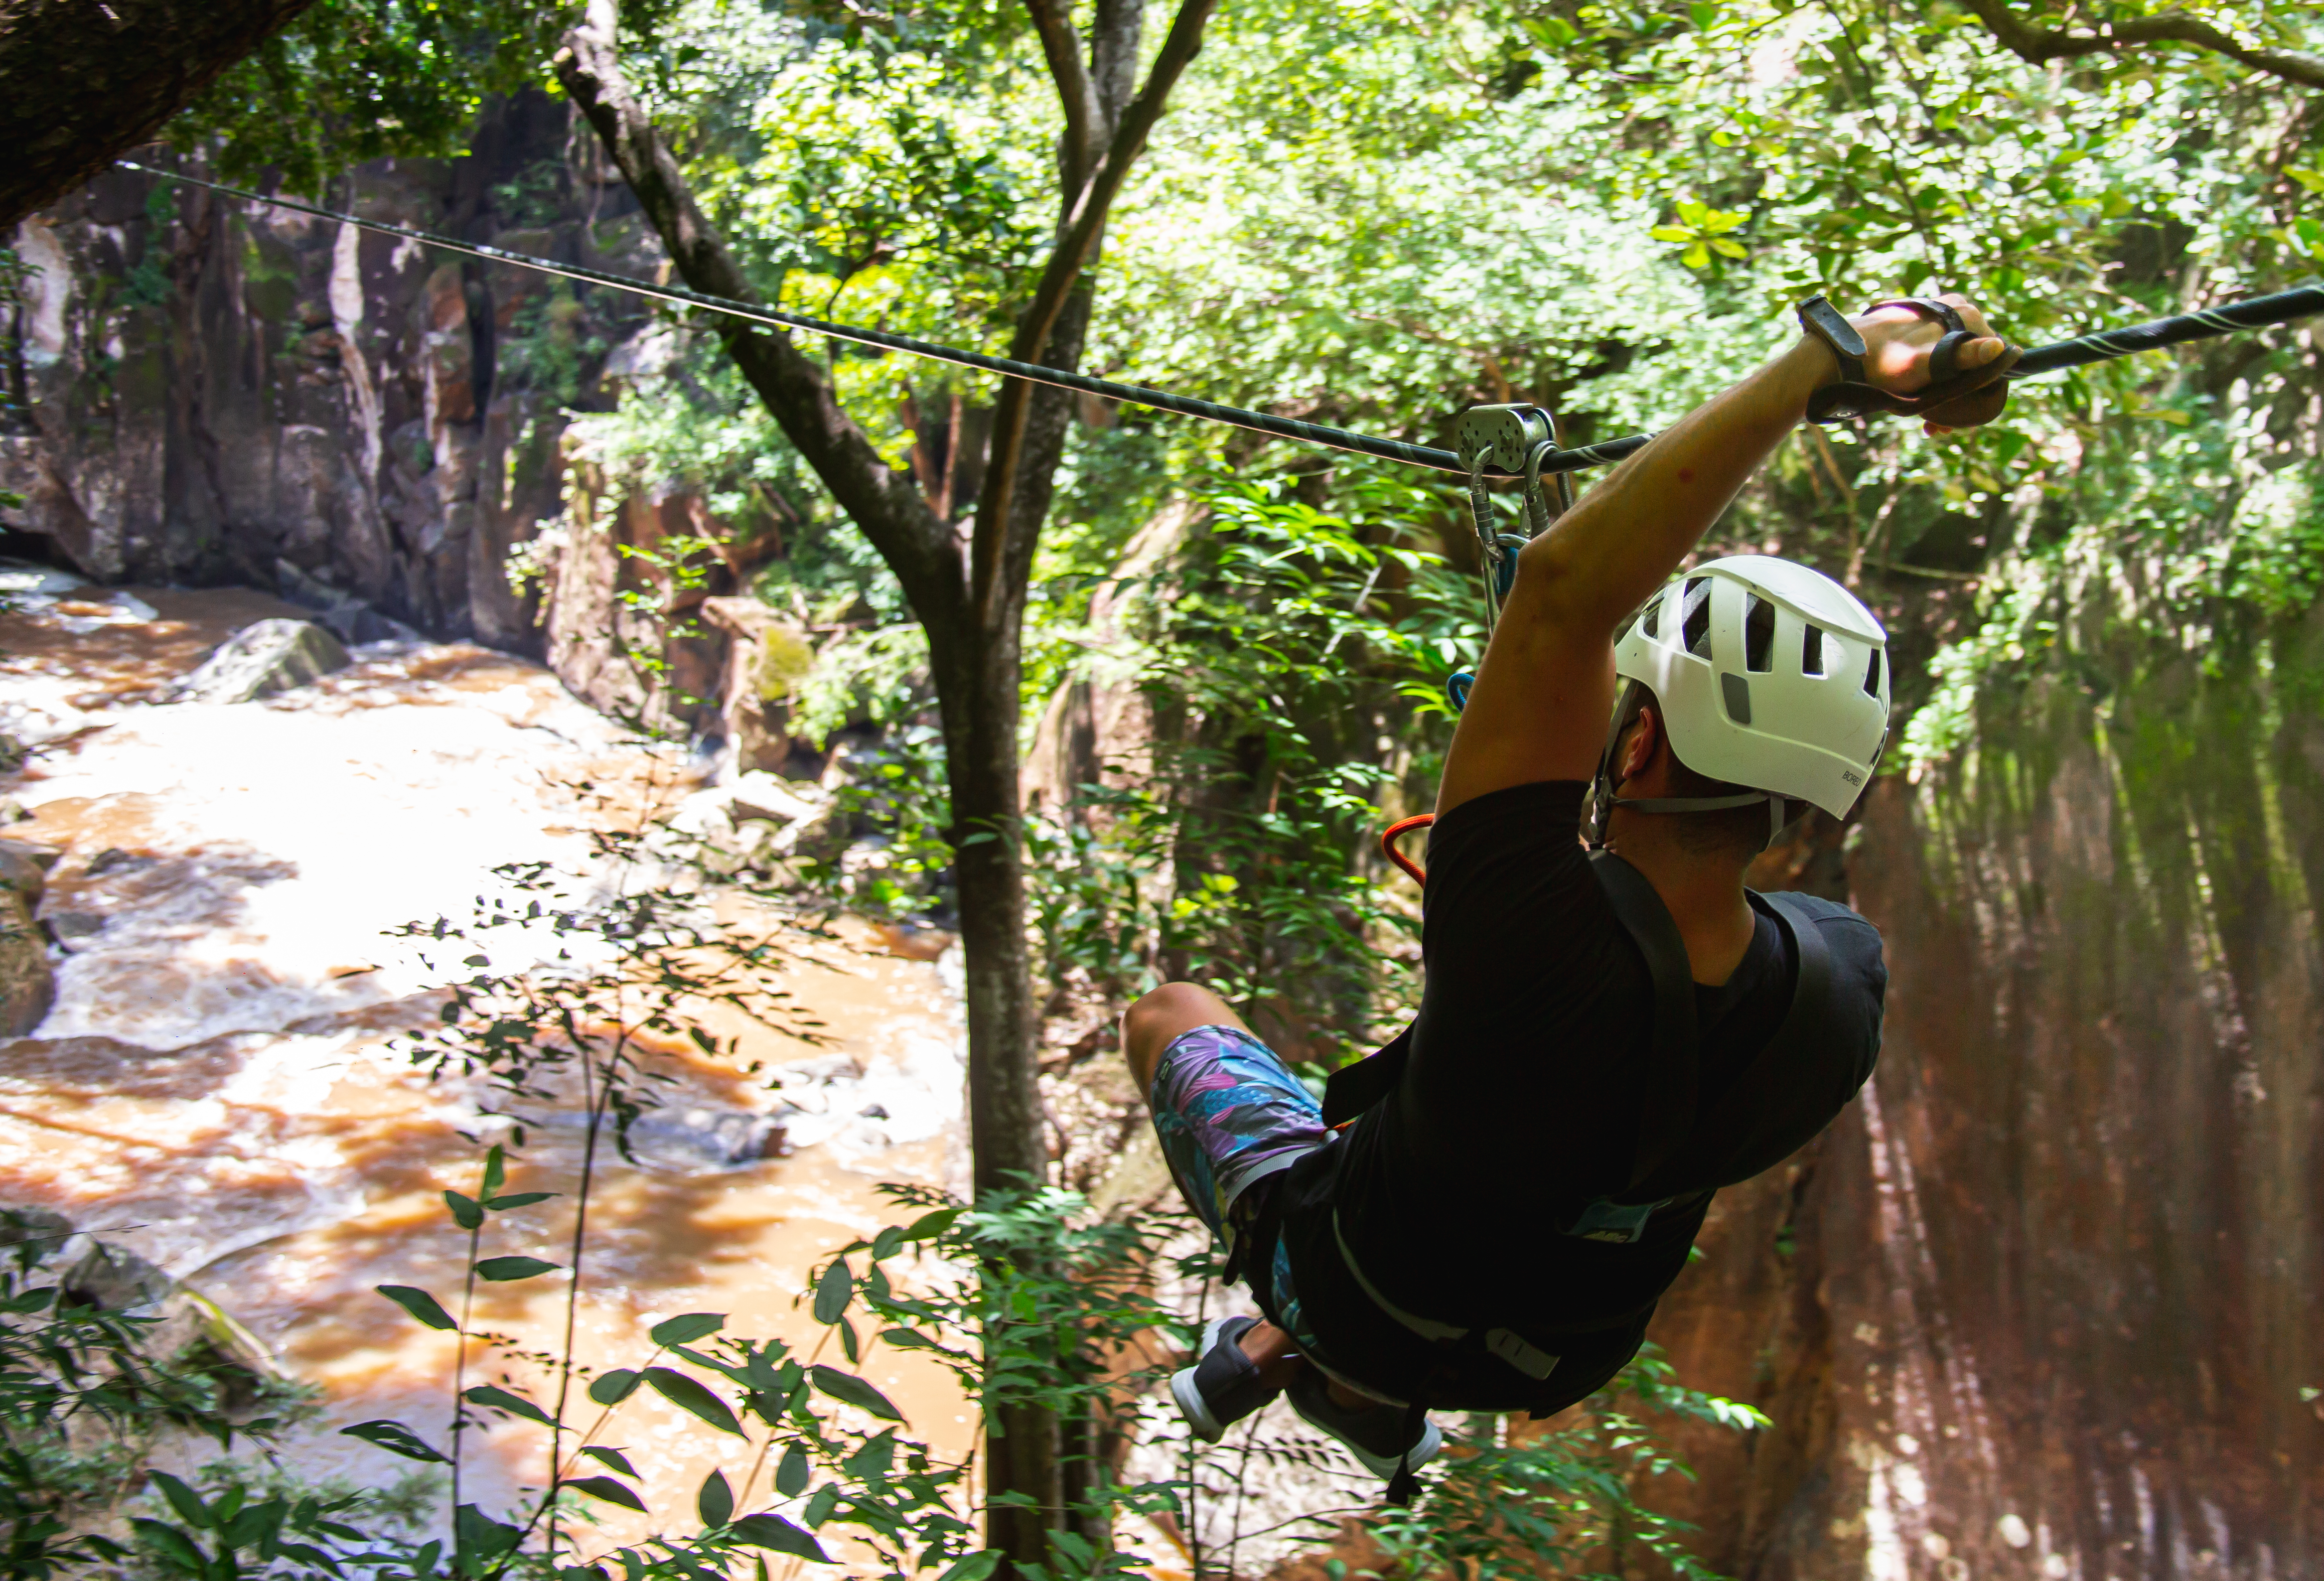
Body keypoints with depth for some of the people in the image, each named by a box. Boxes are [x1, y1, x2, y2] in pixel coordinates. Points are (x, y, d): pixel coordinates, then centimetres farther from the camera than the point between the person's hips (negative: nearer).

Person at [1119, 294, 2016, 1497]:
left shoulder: (1534, 935, -45)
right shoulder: (1848, 986, -28)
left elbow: (1560, 590, -49)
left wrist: (1826, 359, -47)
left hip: (1342, 1286, -4)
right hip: (1555, 1368, 4)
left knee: (1170, 1016, 20)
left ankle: (1271, 1349, 34)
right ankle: (1369, 1402, 44)